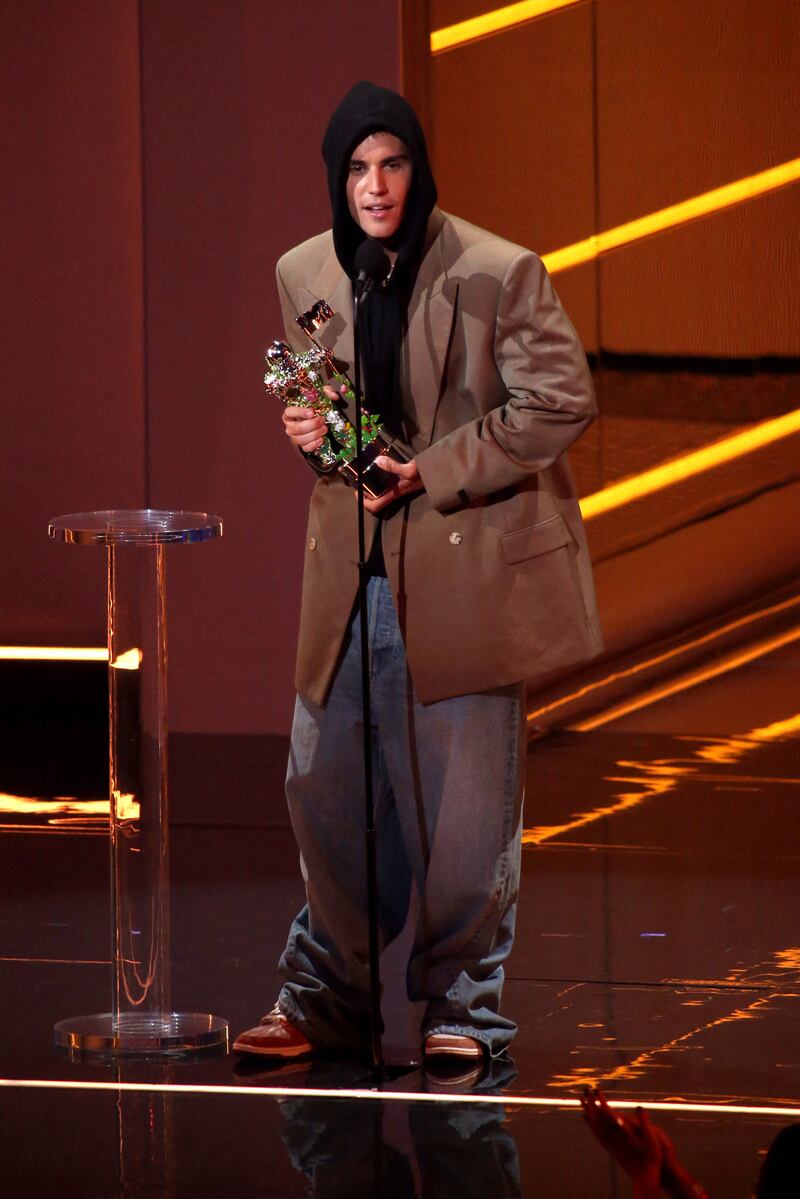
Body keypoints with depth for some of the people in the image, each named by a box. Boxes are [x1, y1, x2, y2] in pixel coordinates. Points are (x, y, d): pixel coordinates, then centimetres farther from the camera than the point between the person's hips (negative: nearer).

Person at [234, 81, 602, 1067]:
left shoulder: (497, 274, -11)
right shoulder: (303, 275, 6)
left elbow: (559, 403, -10)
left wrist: (431, 471, -15)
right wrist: (307, 428, -4)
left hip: (467, 564, -5)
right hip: (354, 572, 5)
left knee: (466, 804, 1)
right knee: (324, 784, 8)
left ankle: (464, 1006, 15)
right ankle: (323, 1002, 22)